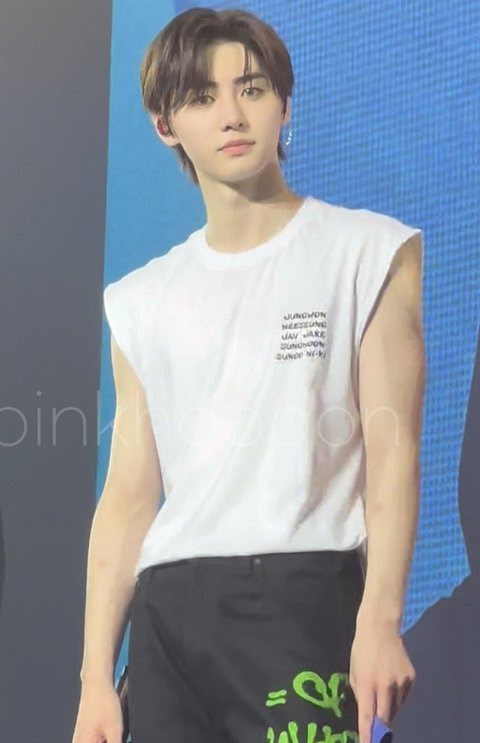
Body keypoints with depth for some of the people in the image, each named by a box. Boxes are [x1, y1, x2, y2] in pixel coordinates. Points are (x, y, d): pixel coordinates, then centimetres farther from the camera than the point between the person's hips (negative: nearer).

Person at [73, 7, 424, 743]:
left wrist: (379, 619, -14)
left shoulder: (368, 253, 6)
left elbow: (391, 448, -2)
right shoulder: (143, 300, 17)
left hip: (304, 596, -4)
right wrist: (96, 676, 6)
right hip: (168, 612, 4)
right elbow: (129, 495, 14)